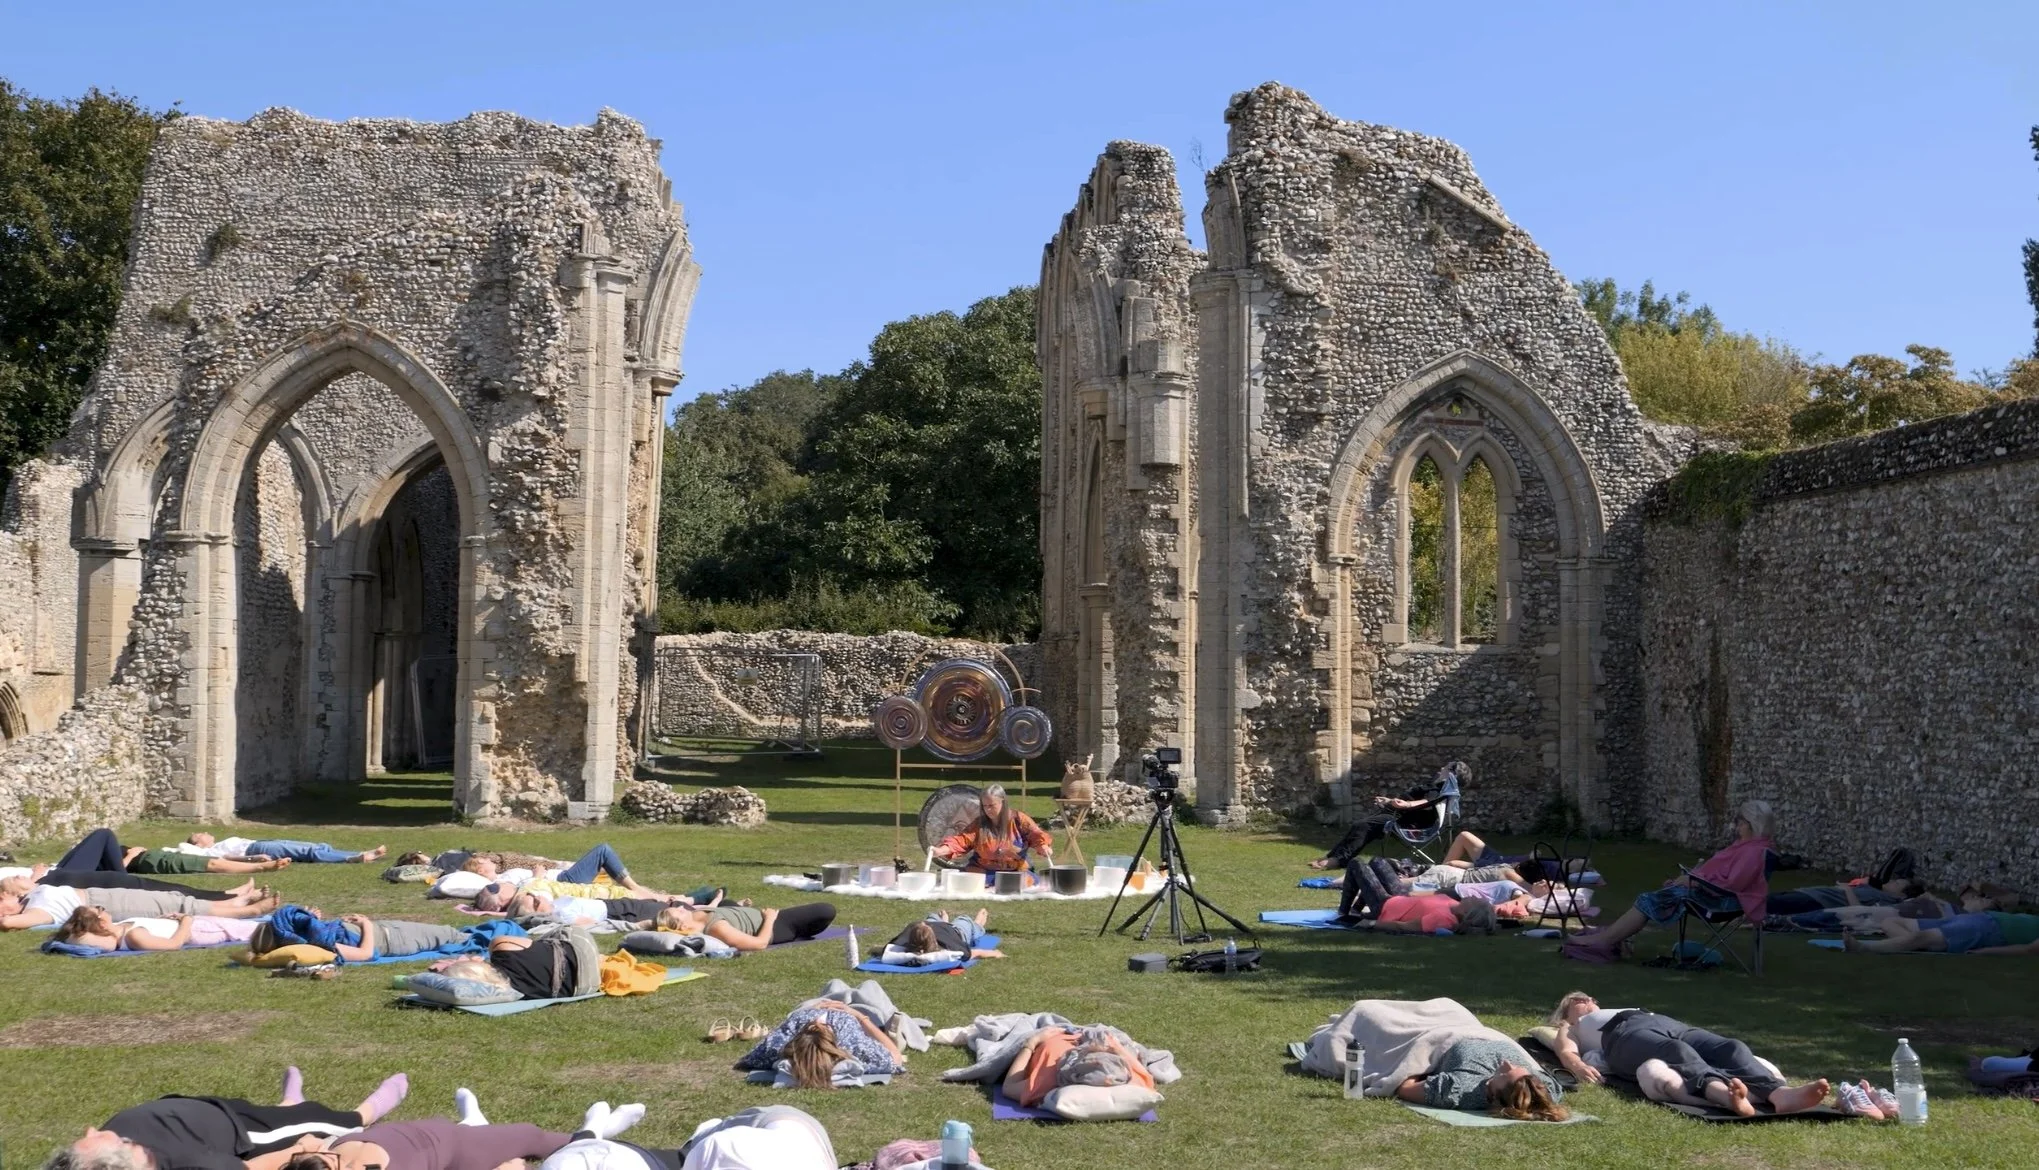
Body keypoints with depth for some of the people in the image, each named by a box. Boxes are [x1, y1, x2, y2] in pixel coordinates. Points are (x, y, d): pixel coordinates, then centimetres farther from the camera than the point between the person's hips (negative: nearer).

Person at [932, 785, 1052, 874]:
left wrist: (1044, 847, -31)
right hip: (983, 871, 1)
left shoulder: (1018, 819, -2)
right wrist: (941, 851, -25)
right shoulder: (979, 824, 1)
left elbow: (1035, 834, -9)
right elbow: (962, 840, -8)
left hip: (1015, 872, -1)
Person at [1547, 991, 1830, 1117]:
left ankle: (1779, 1093, -57)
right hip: (1625, 1034, -5)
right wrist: (1578, 1066, -15)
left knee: (1731, 1048, -27)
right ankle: (1723, 1092, -72)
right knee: (1678, 1052, -40)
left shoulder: (1620, 1009, 46)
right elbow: (1565, 1052, 10)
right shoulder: (1572, 1029, 33)